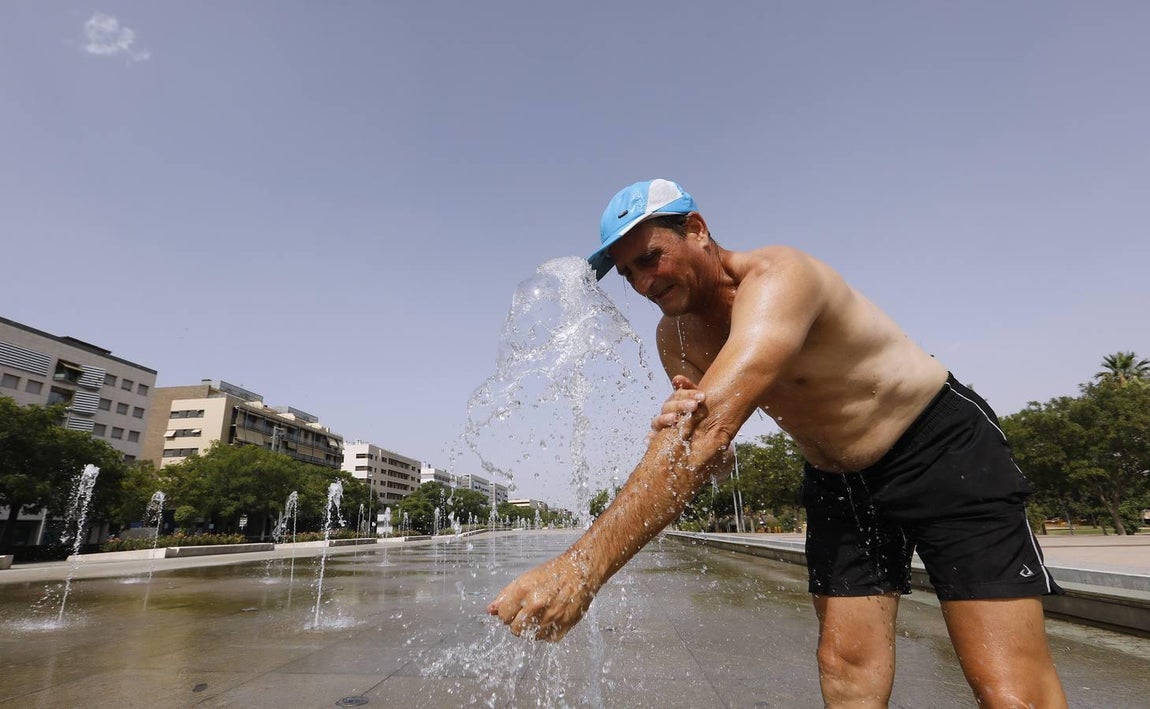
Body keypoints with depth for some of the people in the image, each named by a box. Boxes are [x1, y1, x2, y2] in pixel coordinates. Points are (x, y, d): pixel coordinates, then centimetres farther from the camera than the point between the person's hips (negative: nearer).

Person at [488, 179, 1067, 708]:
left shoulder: (776, 278, -29)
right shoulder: (675, 337, -4)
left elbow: (710, 432, -43)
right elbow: (709, 455, -9)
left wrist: (582, 565, -47)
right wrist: (677, 424, -35)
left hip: (944, 450, -5)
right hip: (836, 481, 6)